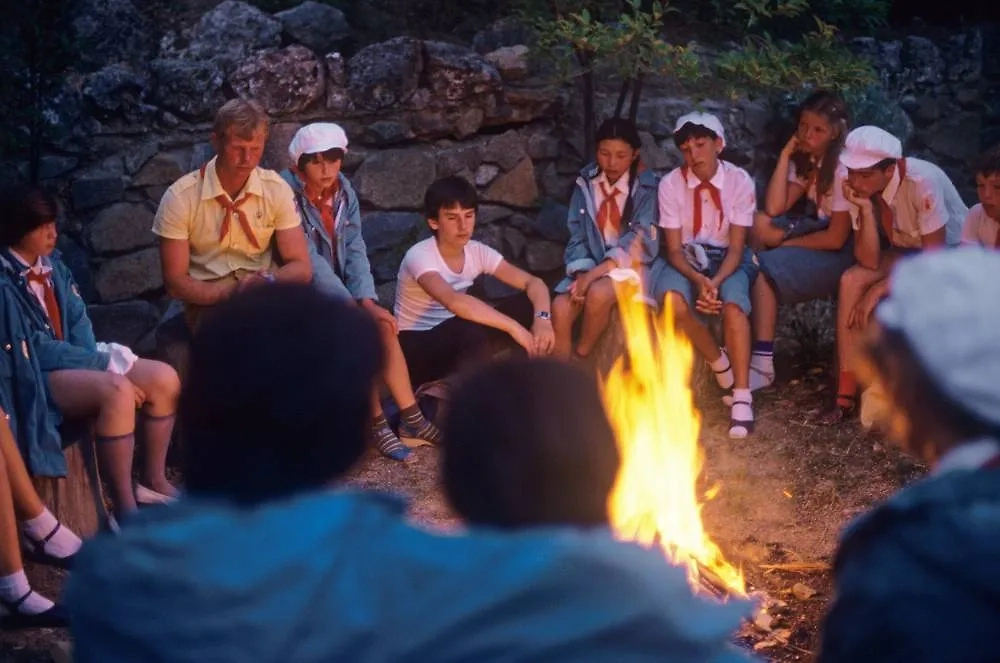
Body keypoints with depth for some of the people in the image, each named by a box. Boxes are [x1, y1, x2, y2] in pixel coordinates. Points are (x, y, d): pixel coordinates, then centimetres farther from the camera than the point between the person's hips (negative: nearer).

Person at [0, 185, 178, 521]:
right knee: (117, 391, -34)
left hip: (72, 361, 9)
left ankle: (153, 481, 5)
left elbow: (78, 322, 8)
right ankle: (125, 509, -29)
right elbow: (36, 348, -18)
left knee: (164, 378, -7)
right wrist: (104, 363, -17)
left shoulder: (53, 264, 9)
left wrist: (96, 358, -13)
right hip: (35, 376, -9)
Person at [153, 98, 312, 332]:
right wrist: (231, 293, -24)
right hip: (209, 302, -2)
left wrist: (268, 282, -24)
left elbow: (301, 268, -1)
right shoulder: (180, 197, -9)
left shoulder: (277, 190, -2)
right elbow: (175, 282, -7)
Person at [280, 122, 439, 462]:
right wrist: (355, 307, -27)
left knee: (384, 326, -14)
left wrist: (367, 301, -18)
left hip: (337, 291, 6)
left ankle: (411, 418, -8)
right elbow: (308, 261, -23)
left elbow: (354, 250, -3)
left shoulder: (344, 191, 1)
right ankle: (377, 423, -17)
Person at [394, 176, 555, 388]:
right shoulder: (419, 256, -24)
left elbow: (533, 282, -7)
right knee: (473, 329, -35)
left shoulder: (477, 252, -4)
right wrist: (513, 327, -44)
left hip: (454, 342, 7)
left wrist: (542, 318, -30)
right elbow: (454, 301, -41)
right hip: (415, 349, -7)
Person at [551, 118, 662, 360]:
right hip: (590, 265, 3)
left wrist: (595, 274, -24)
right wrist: (582, 273, -16)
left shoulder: (646, 187, -8)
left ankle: (580, 357, -12)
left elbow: (638, 241, -15)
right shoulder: (586, 182, 3)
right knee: (560, 308, -25)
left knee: (598, 293, -35)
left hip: (629, 266, -3)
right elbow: (577, 235, 3)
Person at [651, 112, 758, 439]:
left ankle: (742, 398, -31)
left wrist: (716, 281, -31)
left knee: (733, 304, -35)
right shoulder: (671, 184, -10)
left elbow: (736, 246, -12)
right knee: (672, 301, -33)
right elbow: (674, 249, -9)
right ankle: (721, 365, -9)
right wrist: (699, 280, -29)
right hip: (688, 259, 1)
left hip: (728, 258, -1)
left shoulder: (739, 180, -11)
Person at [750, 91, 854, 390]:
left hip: (843, 251, -8)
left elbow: (836, 238, -21)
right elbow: (774, 209, -8)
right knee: (760, 223, -13)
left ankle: (762, 364, -20)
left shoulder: (844, 170, -19)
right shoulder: (806, 161, 5)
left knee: (765, 271, -24)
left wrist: (786, 244, -13)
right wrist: (786, 154, -9)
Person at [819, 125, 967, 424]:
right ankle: (847, 393, -15)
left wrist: (880, 288, -29)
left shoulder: (922, 182, -33)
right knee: (851, 281, -21)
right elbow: (869, 261, -17)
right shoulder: (859, 187, -15)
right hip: (907, 251, 6)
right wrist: (866, 210, -30)